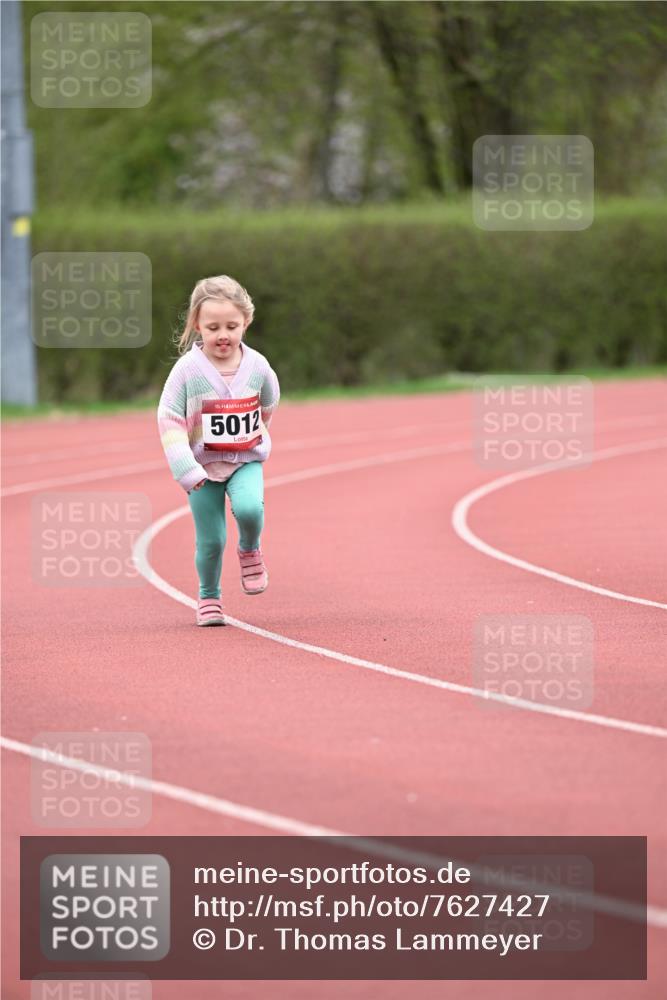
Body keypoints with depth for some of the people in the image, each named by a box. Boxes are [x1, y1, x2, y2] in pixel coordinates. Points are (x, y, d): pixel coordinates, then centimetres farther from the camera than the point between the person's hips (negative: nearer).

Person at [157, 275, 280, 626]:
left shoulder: (257, 366, -6)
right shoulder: (187, 369, -14)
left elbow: (268, 404, 14)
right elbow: (169, 420, -13)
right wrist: (186, 468, -20)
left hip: (246, 460, 1)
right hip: (203, 464, -1)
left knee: (249, 509, -28)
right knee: (210, 540, 1)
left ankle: (250, 550, 5)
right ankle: (208, 597, 26)